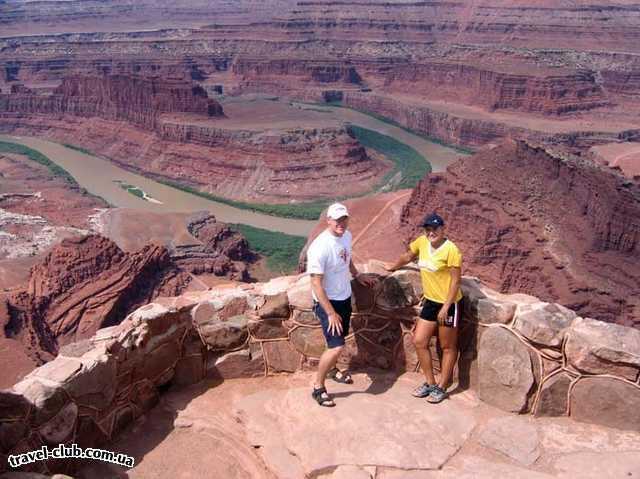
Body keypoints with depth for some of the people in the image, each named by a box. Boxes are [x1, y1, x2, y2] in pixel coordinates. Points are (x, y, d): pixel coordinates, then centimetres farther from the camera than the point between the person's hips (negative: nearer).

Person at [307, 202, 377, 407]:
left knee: (338, 340, 23)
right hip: (327, 302, -8)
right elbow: (316, 284, -26)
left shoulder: (346, 236, -3)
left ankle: (331, 369, 50)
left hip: (345, 297, 8)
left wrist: (358, 276, 25)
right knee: (337, 346, -12)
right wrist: (331, 313, -25)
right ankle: (318, 387, 7)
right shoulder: (320, 247, -29)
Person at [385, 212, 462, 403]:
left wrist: (446, 307, -20)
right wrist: (393, 267, 32)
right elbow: (408, 256, 20)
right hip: (430, 301, 7)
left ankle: (441, 388, 23)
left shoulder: (451, 250, -20)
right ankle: (430, 383, 23)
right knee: (419, 341, 7)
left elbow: (455, 281, -18)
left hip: (448, 303, -7)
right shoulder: (422, 242, -1)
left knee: (448, 347, 9)